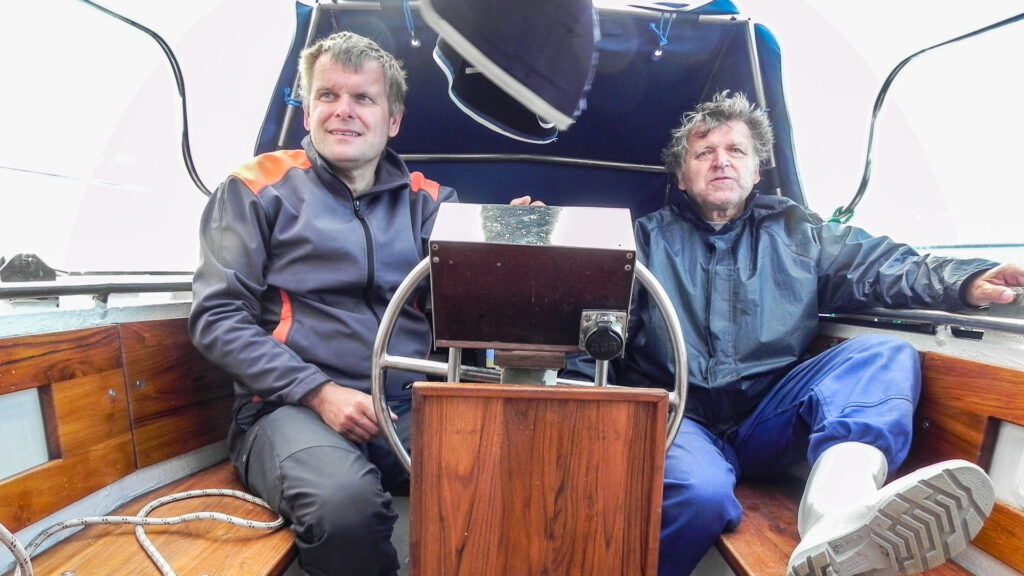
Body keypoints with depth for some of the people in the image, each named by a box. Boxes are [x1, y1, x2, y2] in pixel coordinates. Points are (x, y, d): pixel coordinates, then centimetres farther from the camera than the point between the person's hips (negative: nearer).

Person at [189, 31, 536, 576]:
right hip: (294, 406, -1)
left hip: (415, 408, 3)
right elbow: (216, 316, 0)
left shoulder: (428, 201, 13)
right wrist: (321, 392, -11)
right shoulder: (259, 188, 7)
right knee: (344, 503, -33)